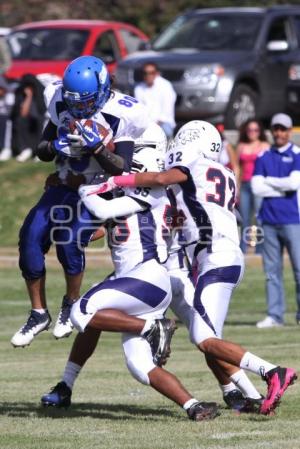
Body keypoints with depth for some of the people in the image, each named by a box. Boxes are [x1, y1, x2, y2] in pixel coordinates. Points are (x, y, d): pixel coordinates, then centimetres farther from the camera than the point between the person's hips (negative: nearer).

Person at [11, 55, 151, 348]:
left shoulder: (119, 116, -18)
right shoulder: (61, 104, -4)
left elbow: (122, 169, -18)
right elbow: (42, 152, 4)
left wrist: (96, 147, -32)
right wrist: (56, 146, -19)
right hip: (61, 188, 5)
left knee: (69, 243, -24)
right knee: (30, 240, -10)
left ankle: (71, 304, 5)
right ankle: (38, 314, 6)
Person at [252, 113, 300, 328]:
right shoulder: (263, 157, 12)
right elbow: (257, 187, 0)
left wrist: (269, 181, -1)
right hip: (269, 220, 4)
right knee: (272, 270, 4)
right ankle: (274, 315, 6)